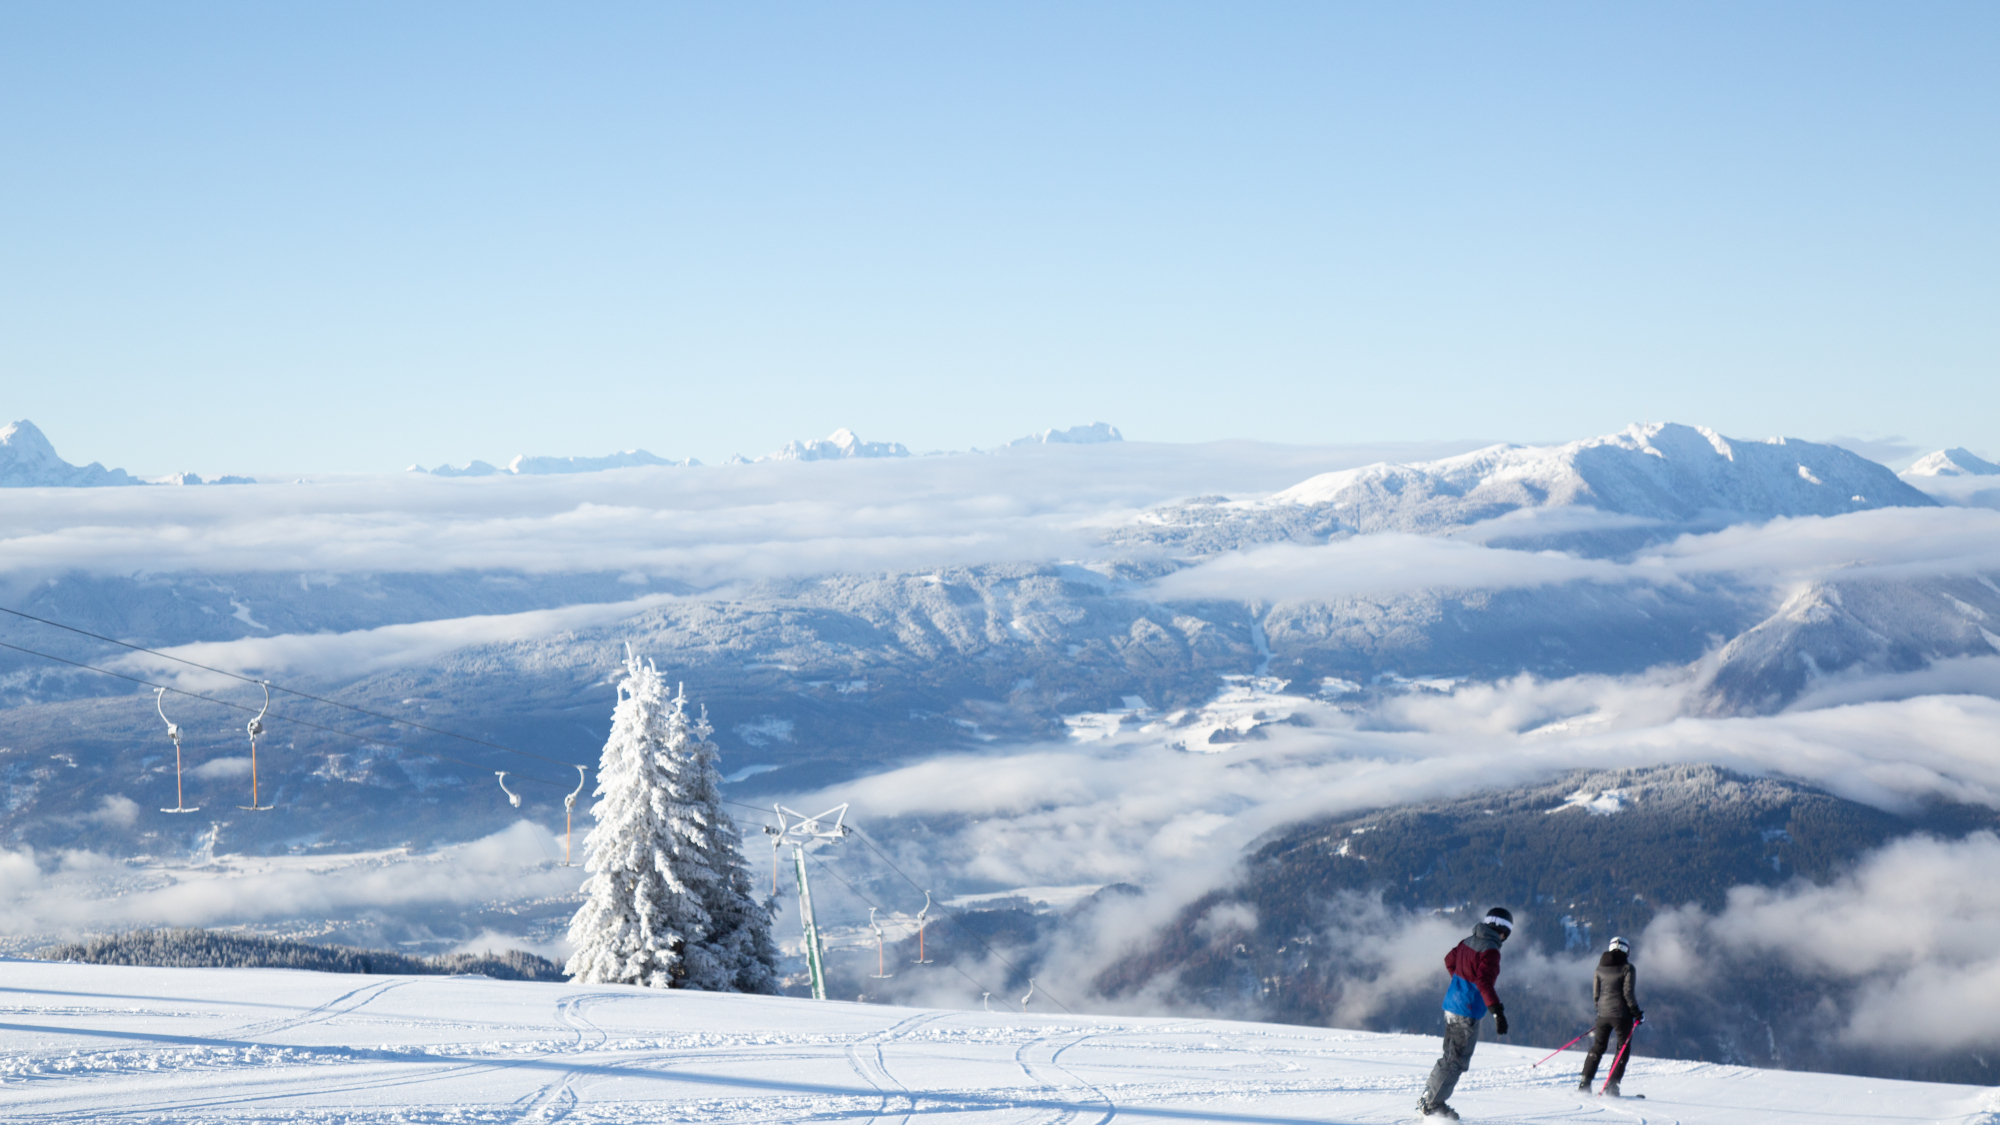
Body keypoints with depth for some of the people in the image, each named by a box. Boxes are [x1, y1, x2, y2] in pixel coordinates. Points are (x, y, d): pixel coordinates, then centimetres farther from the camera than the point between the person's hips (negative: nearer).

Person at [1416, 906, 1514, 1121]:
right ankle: (1432, 1105, 1)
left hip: (1451, 1006, 9)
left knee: (1450, 1056, 19)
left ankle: (1427, 1100, 24)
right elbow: (1484, 982, -28)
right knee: (1457, 1061, -1)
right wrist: (1497, 1011, -31)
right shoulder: (1490, 951, -17)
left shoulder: (1468, 942, 8)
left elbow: (1449, 960, 24)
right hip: (1467, 1013, -9)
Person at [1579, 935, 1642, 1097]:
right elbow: (1628, 993, -14)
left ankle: (1585, 1083, 10)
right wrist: (1637, 1012, -4)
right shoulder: (1627, 968, -8)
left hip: (1603, 1014, 5)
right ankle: (1611, 1086, -2)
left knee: (1597, 1048, 16)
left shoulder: (1600, 968, 7)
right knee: (1623, 1050, 6)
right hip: (1621, 1015, -5)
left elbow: (1595, 994, 10)